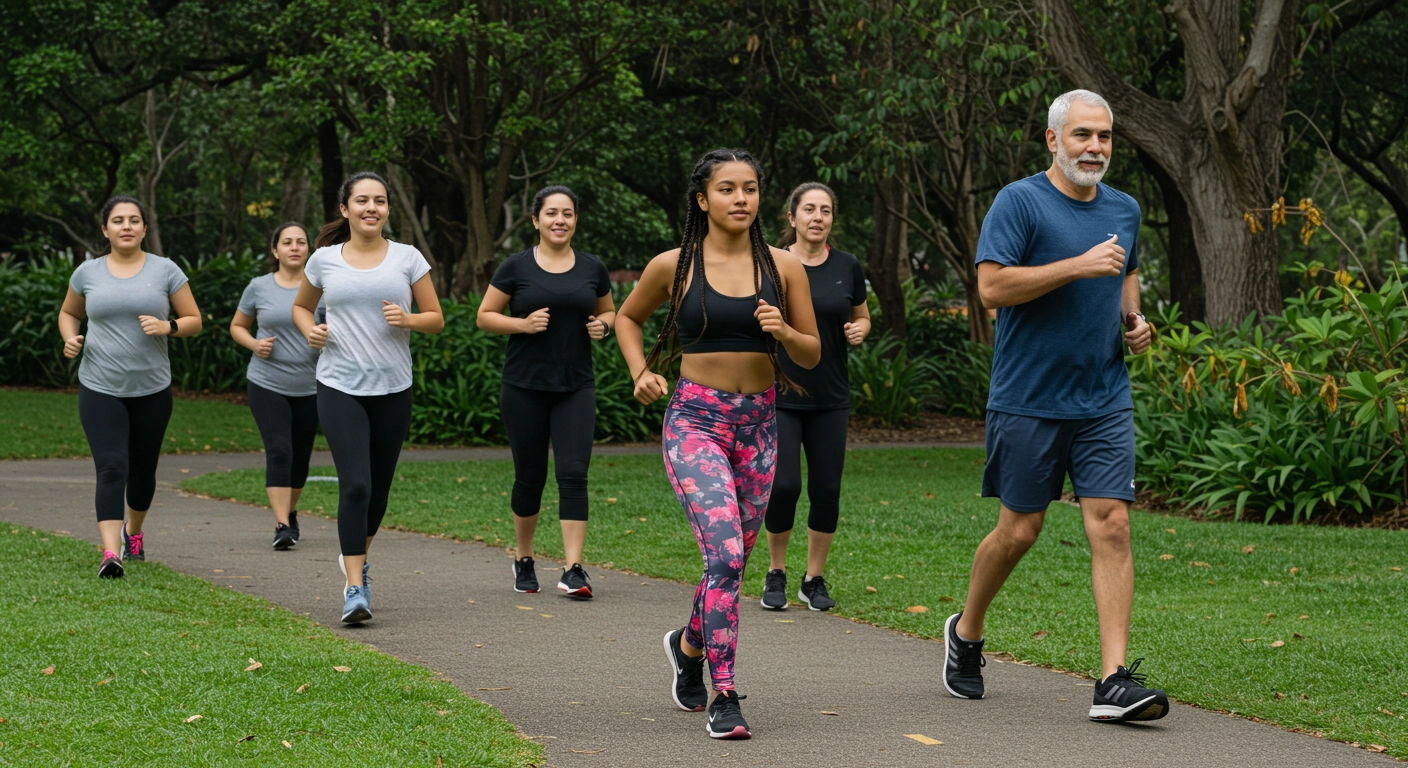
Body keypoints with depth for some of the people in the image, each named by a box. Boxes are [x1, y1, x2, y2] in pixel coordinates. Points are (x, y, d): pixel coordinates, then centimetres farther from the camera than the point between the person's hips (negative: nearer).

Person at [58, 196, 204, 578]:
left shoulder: (164, 270, 1)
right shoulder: (88, 272, 4)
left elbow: (194, 321, 4)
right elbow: (69, 312, 20)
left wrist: (168, 327, -17)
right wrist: (70, 338, -1)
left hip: (152, 389, 1)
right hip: (100, 389, -1)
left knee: (142, 470, 15)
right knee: (111, 469, -16)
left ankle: (134, 530, 42)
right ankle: (111, 553, -24)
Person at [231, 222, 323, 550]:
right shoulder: (259, 288, 1)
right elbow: (237, 327, 13)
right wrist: (254, 344, -8)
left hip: (310, 387, 2)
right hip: (267, 384, -2)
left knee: (300, 456, 11)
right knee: (279, 452, -14)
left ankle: (290, 512, 36)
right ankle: (281, 526, -18)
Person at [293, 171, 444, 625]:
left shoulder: (407, 258, 3)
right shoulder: (325, 260, 5)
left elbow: (436, 319, 7)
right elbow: (301, 306, 21)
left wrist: (407, 319, -14)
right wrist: (309, 330, -1)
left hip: (393, 388, 2)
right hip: (340, 387, -2)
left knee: (379, 487, 11)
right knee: (355, 484, -15)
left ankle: (357, 554, 40)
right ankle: (354, 588, -13)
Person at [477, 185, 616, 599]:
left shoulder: (593, 268, 6)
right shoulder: (516, 268, -2)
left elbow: (608, 311, 20)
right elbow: (485, 316, 2)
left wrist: (602, 326, -3)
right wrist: (524, 324, -15)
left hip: (576, 387, 1)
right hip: (524, 387, -1)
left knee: (573, 473, -11)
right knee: (529, 476, 7)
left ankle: (573, 570, -13)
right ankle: (523, 560, 28)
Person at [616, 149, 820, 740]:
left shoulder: (783, 267, 3)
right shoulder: (673, 267, -1)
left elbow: (812, 355, 8)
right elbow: (627, 317, 18)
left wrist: (783, 331, -12)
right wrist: (640, 371, 2)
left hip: (758, 424, 4)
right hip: (695, 420, -3)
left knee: (732, 560, 13)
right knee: (725, 553, -19)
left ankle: (689, 644, 44)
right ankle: (724, 698, -15)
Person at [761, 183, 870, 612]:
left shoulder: (846, 267, 4)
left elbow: (862, 317, 18)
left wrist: (859, 331, -3)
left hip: (830, 398, 3)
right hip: (778, 395, -3)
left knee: (826, 489, 1)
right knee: (783, 484, -12)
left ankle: (814, 579, 17)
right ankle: (776, 573, 10)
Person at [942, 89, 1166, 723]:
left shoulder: (1124, 209, 12)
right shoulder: (1020, 202, -7)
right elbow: (992, 286, -17)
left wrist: (1132, 319, 11)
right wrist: (1079, 265, -21)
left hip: (1104, 402, 4)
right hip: (1029, 402, -4)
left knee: (1111, 526, -7)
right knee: (1019, 531, 4)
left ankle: (1115, 681, -10)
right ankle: (966, 632, 31)